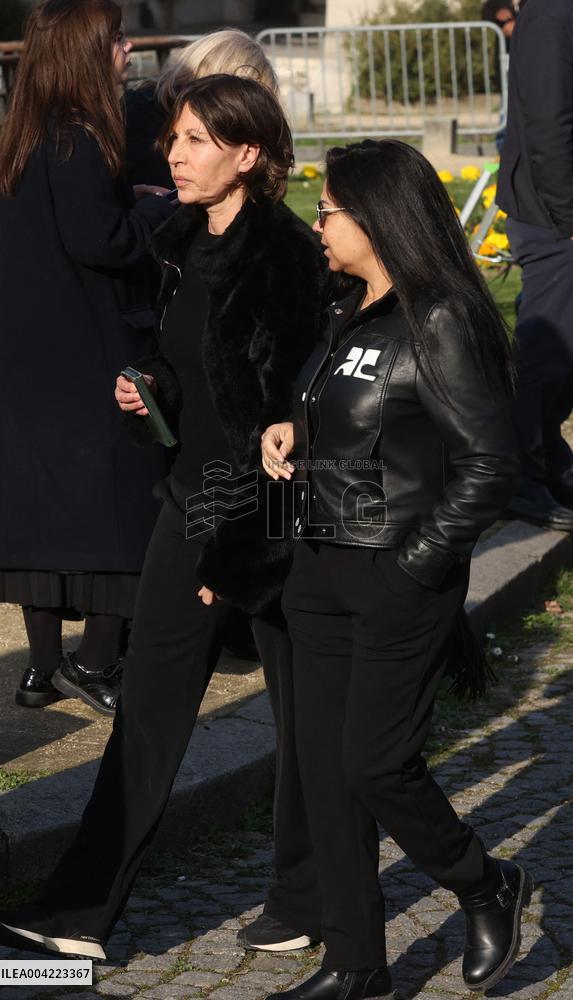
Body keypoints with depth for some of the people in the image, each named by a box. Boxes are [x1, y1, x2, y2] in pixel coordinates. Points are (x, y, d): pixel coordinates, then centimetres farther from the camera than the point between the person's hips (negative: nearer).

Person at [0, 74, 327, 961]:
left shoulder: (286, 257, -17)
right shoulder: (185, 247, 8)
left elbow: (286, 411, -19)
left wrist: (237, 547, -20)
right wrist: (152, 395, -1)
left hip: (271, 502, -8)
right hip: (194, 493, 8)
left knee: (302, 707, 8)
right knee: (149, 701, 7)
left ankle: (305, 904, 23)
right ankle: (84, 912, 11)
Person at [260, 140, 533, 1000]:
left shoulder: (440, 323, -14)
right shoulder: (347, 318, 12)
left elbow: (487, 467, -16)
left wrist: (417, 564, -17)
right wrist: (292, 434, 4)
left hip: (401, 581, -8)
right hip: (323, 571, 8)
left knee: (375, 763, -4)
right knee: (324, 764, 8)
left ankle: (488, 890, 23)